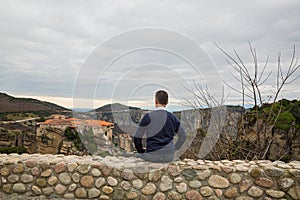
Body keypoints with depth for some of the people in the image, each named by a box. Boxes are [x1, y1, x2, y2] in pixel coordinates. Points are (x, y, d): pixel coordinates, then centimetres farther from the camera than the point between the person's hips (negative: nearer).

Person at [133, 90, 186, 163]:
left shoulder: (148, 117, -9)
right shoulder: (172, 117, 1)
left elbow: (137, 138, -6)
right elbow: (183, 136, 11)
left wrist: (141, 151, 9)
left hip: (152, 156, -3)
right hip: (169, 157, 4)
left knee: (139, 155, 27)